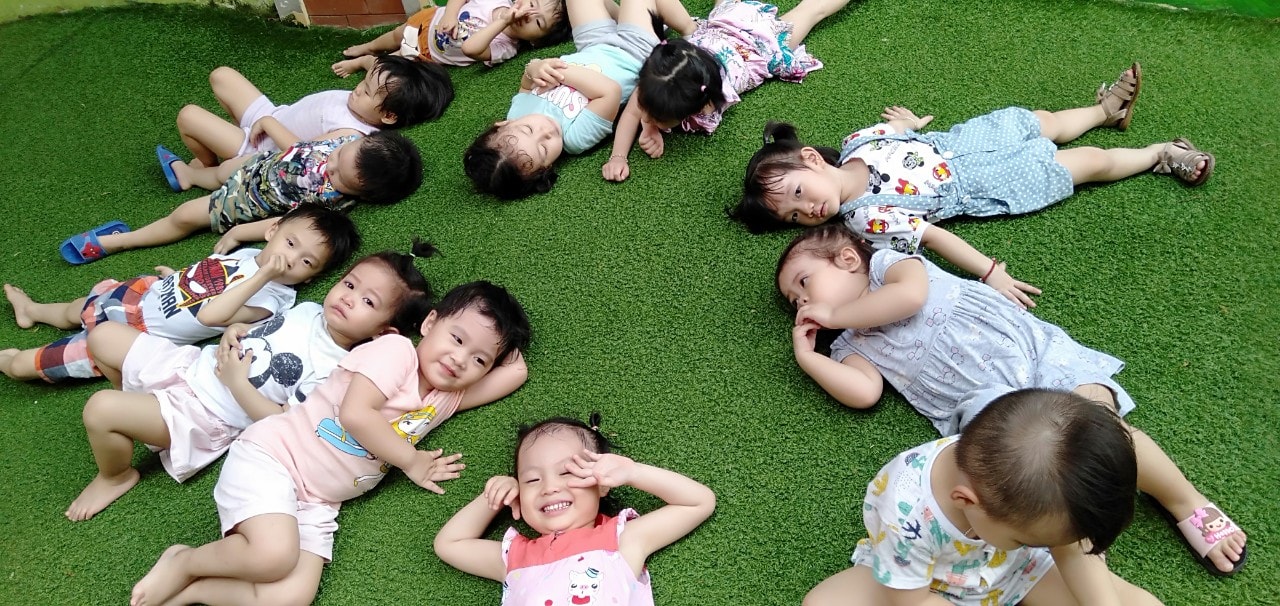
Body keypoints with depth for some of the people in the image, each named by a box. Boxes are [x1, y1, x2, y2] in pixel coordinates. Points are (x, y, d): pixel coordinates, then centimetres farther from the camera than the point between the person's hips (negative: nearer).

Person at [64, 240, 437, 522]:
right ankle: (134, 400, 32)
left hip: (202, 419, -8)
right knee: (104, 335, 8)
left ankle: (115, 477, 9)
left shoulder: (334, 372, -21)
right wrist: (234, 332, -5)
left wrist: (237, 382, -24)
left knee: (100, 410, -23)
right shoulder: (308, 310, 0)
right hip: (192, 362, 8)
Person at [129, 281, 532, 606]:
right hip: (269, 457, -6)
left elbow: (515, 373, 13)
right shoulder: (396, 349, -11)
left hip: (315, 503, 6)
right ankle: (183, 562, 1)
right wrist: (412, 461, -11)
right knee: (274, 555, -29)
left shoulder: (446, 398, 11)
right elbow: (355, 413, -22)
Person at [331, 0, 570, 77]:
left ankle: (364, 61, 41)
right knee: (395, 37, 29)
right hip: (430, 20, 2)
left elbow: (470, 48, -53)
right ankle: (368, 47, 63)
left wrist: (502, 22, -56)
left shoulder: (504, 48, -37)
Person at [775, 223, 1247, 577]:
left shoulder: (885, 263, 10)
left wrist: (832, 313, -3)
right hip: (986, 404, 2)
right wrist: (805, 355, 3)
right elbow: (864, 392, -2)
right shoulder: (851, 345, 17)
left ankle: (1186, 502, -1)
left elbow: (910, 295, -13)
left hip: (1031, 347, -2)